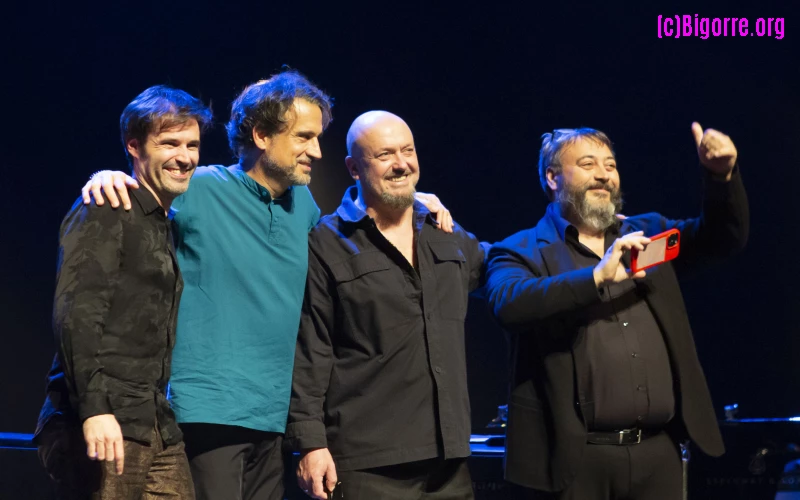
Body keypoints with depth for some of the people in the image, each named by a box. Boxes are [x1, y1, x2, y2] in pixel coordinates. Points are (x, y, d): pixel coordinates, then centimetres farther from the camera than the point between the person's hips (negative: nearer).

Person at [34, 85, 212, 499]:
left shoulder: (168, 227, 22)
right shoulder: (105, 211, -3)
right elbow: (75, 312, -14)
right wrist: (94, 408, -23)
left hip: (158, 432, 8)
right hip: (106, 426, -7)